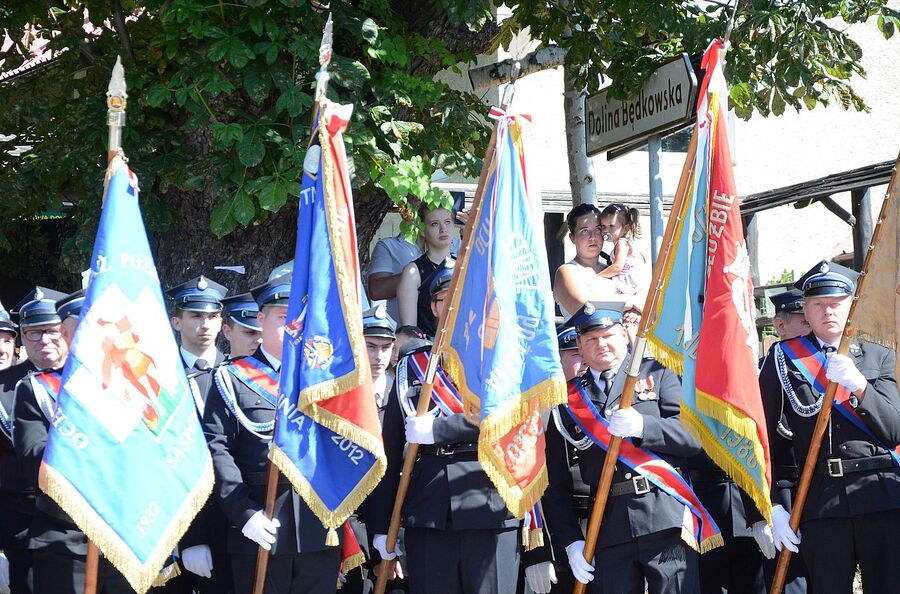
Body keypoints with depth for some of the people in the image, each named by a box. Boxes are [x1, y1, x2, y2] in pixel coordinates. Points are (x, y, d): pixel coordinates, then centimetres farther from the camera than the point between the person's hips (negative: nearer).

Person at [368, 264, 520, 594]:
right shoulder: (410, 366, 14)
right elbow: (390, 448, 13)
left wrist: (435, 429, -12)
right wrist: (381, 525, 8)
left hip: (491, 513, -2)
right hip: (427, 517, 2)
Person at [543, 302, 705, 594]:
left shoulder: (657, 374, 9)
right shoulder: (569, 398, 12)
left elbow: (693, 435, -2)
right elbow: (557, 481, 10)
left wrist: (642, 426, -18)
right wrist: (571, 540, 1)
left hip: (666, 518, -1)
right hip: (608, 527, 2)